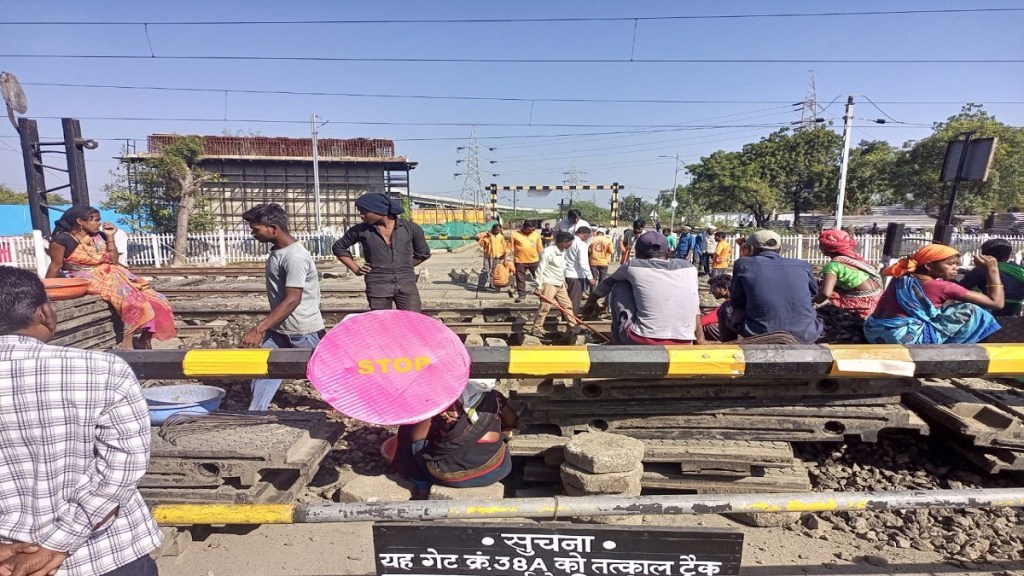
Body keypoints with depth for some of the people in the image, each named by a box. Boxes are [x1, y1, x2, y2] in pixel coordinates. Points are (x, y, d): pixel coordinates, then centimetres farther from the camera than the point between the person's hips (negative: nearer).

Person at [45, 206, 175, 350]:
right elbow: (56, 265, -3)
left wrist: (110, 237, 4)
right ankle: (127, 343, -28)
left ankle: (144, 340, -10)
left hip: (110, 275, 7)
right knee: (130, 296, -31)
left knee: (150, 298, -12)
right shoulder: (62, 239, -7)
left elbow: (114, 261, 10)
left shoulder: (99, 236, 10)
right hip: (87, 279, -7)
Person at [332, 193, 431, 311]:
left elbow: (423, 253, 15)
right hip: (377, 287, 0)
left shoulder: (409, 228, 0)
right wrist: (356, 269, 9)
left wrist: (406, 267, 7)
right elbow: (338, 248, 16)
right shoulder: (360, 230, 1)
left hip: (407, 285, 0)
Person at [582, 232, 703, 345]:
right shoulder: (688, 267, 11)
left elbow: (606, 283, 25)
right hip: (682, 345, 4)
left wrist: (591, 302, 43)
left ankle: (619, 346, 19)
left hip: (641, 342, -4)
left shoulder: (633, 266, 7)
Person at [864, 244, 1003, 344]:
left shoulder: (902, 278, 10)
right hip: (905, 337, -8)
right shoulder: (943, 286, -8)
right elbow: (997, 303, -1)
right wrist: (992, 270, 4)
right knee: (973, 313, 6)